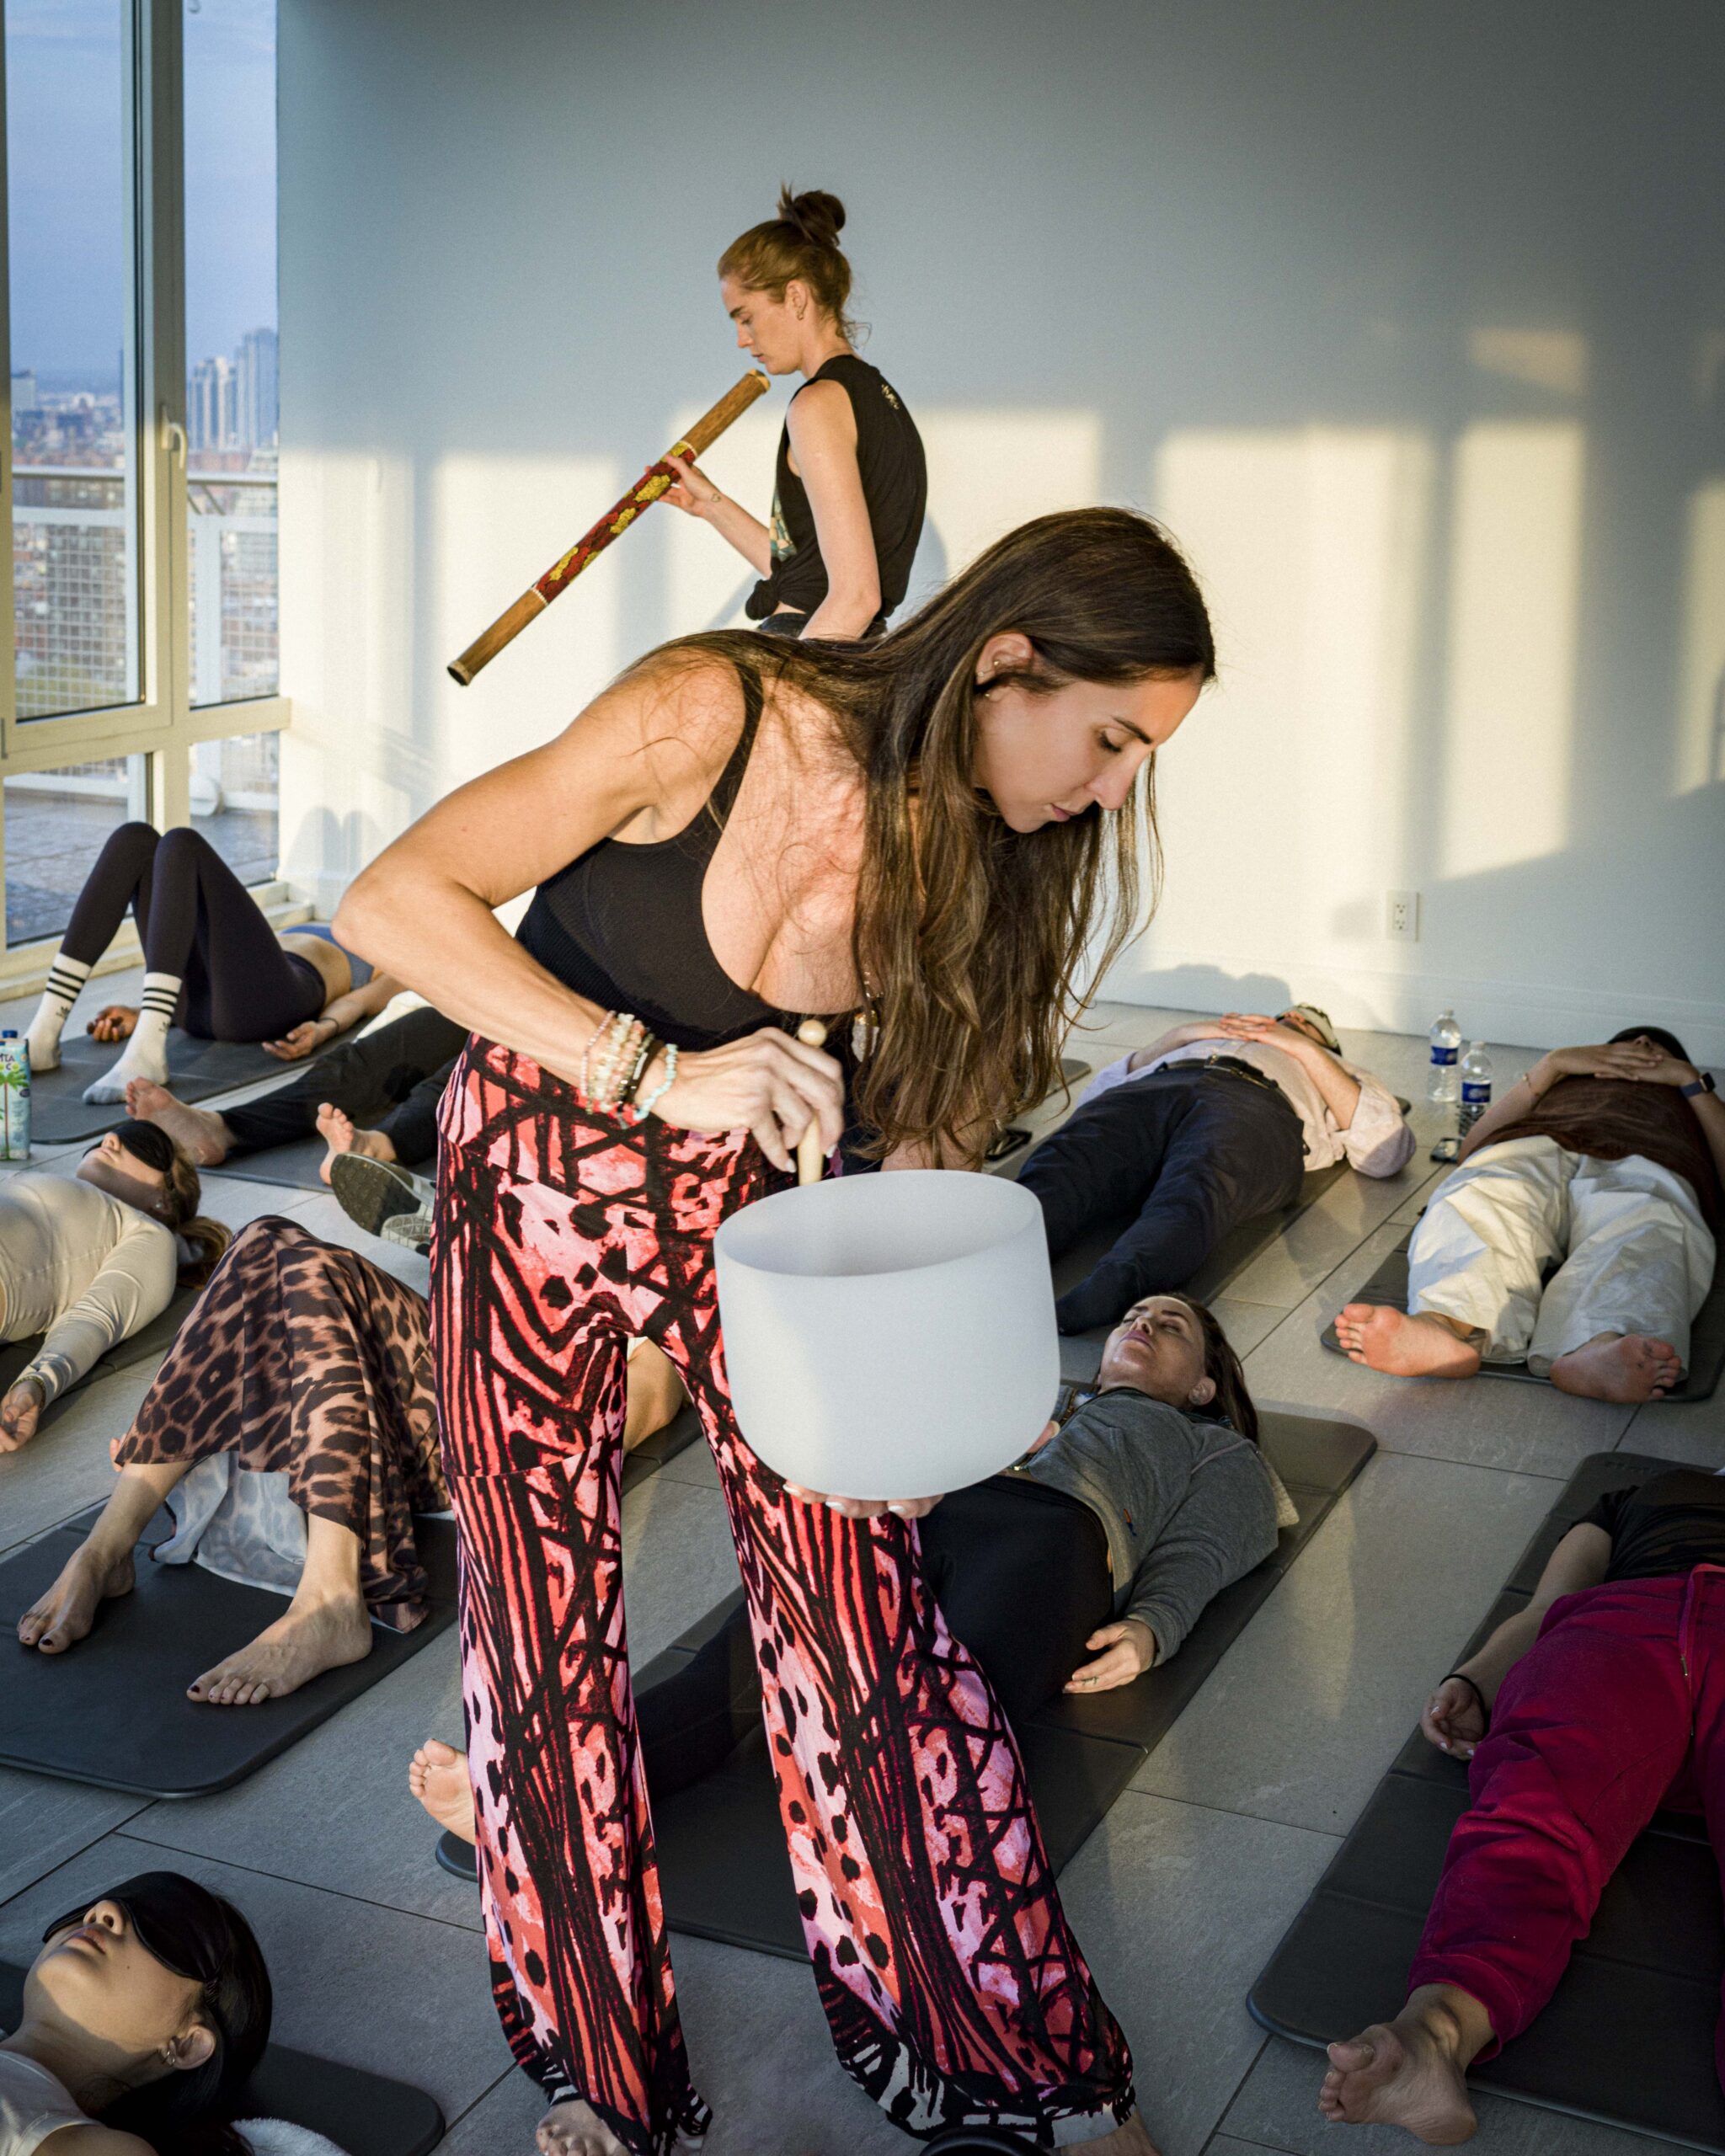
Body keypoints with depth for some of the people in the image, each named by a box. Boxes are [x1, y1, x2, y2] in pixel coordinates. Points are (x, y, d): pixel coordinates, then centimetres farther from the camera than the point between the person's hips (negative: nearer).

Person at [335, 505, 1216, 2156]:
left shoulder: (981, 847, -10)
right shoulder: (716, 720, -27)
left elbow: (926, 1128, -4)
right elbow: (395, 903, -28)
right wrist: (658, 1071, -37)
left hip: (744, 1197, 3)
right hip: (537, 1171, -3)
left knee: (863, 1604, -1)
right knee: (542, 1607, 6)